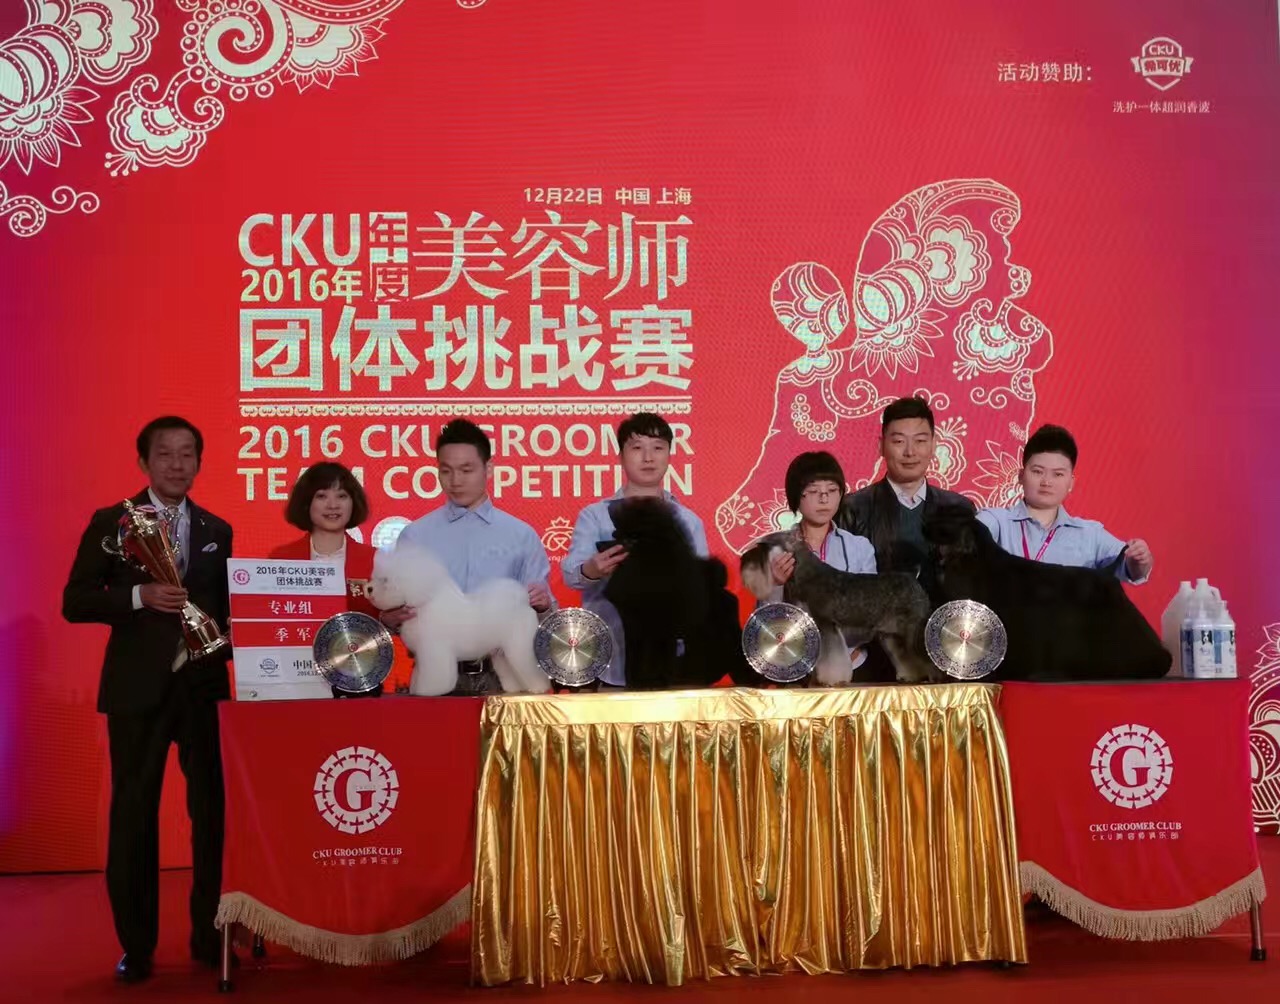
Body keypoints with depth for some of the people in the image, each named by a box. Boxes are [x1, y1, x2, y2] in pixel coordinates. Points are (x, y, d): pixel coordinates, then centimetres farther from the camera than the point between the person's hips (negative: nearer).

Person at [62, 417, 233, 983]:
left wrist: (228, 650, -4)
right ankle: (136, 946, 17)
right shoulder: (110, 522, 2)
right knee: (133, 815, 4)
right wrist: (139, 596, -18)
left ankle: (210, 936, 19)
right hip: (138, 687, -2)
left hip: (204, 684, 3)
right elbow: (74, 602, -3)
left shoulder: (217, 530, 11)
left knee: (212, 811, 5)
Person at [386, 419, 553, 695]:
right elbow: (394, 610, 3)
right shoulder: (414, 536, 6)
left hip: (501, 673, 0)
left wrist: (542, 605, -16)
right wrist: (391, 618, -18)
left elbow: (540, 616, 5)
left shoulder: (522, 536, 6)